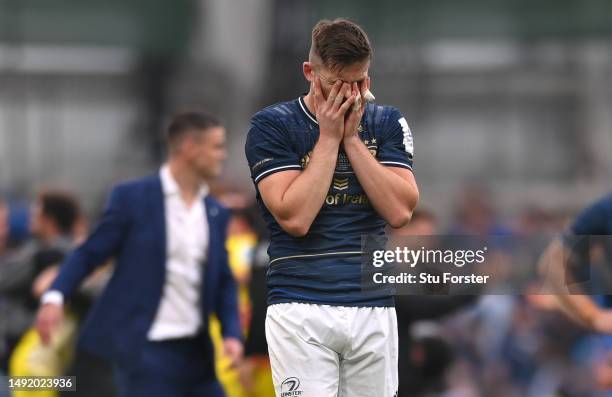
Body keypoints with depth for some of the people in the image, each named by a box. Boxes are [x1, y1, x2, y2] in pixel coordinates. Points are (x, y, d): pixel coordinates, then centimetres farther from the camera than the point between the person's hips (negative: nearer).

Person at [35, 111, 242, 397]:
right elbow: (90, 253, -4)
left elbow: (223, 282, 14)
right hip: (145, 351, -6)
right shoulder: (133, 198, -5)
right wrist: (55, 296, -19)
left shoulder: (216, 214, 11)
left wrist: (232, 334, -1)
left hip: (195, 352, 6)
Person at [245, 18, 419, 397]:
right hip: (301, 311, -3)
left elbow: (400, 210, -3)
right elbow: (295, 217, -12)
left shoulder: (387, 122, 9)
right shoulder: (272, 124, -1)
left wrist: (351, 137, -5)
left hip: (374, 307, 3)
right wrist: (329, 137, -8)